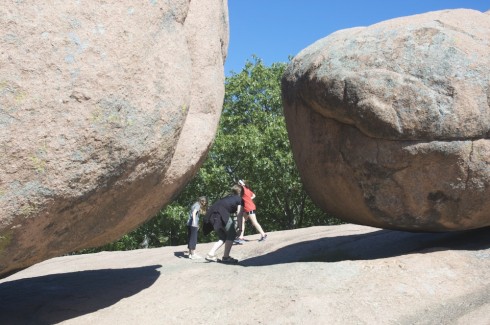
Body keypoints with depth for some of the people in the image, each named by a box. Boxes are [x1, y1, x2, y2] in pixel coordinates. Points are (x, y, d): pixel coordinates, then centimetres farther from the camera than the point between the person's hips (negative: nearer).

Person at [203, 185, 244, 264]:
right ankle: (226, 257, 1)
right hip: (220, 214, -7)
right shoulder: (239, 199, 16)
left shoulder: (228, 197, 35)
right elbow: (239, 215, 8)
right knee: (232, 234, 5)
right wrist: (240, 228, 10)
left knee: (223, 237, 17)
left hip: (211, 214, 7)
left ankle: (210, 254, 6)